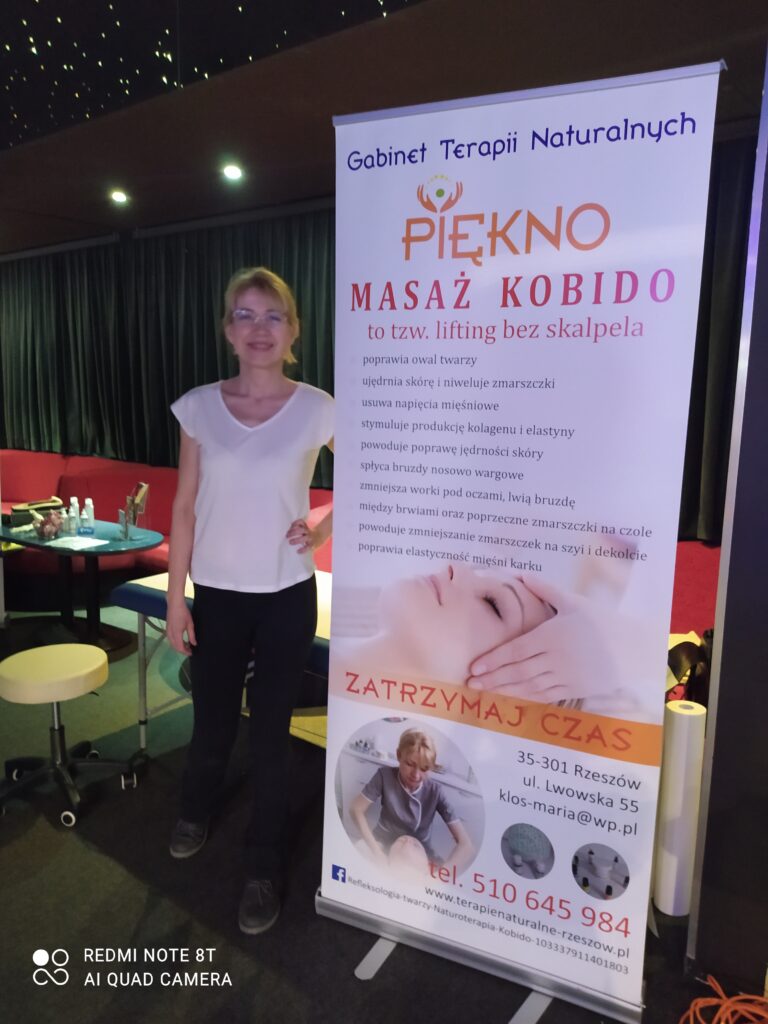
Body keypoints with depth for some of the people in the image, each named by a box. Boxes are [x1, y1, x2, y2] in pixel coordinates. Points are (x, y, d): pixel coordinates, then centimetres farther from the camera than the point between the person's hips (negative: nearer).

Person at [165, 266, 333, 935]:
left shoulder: (317, 410, -8)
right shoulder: (199, 407, -3)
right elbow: (185, 509, 1)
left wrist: (323, 528, -8)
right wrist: (176, 597, 1)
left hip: (286, 596, -1)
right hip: (217, 594, 2)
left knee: (270, 730, 7)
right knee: (213, 721, 17)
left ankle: (264, 867, 31)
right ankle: (196, 811, 51)